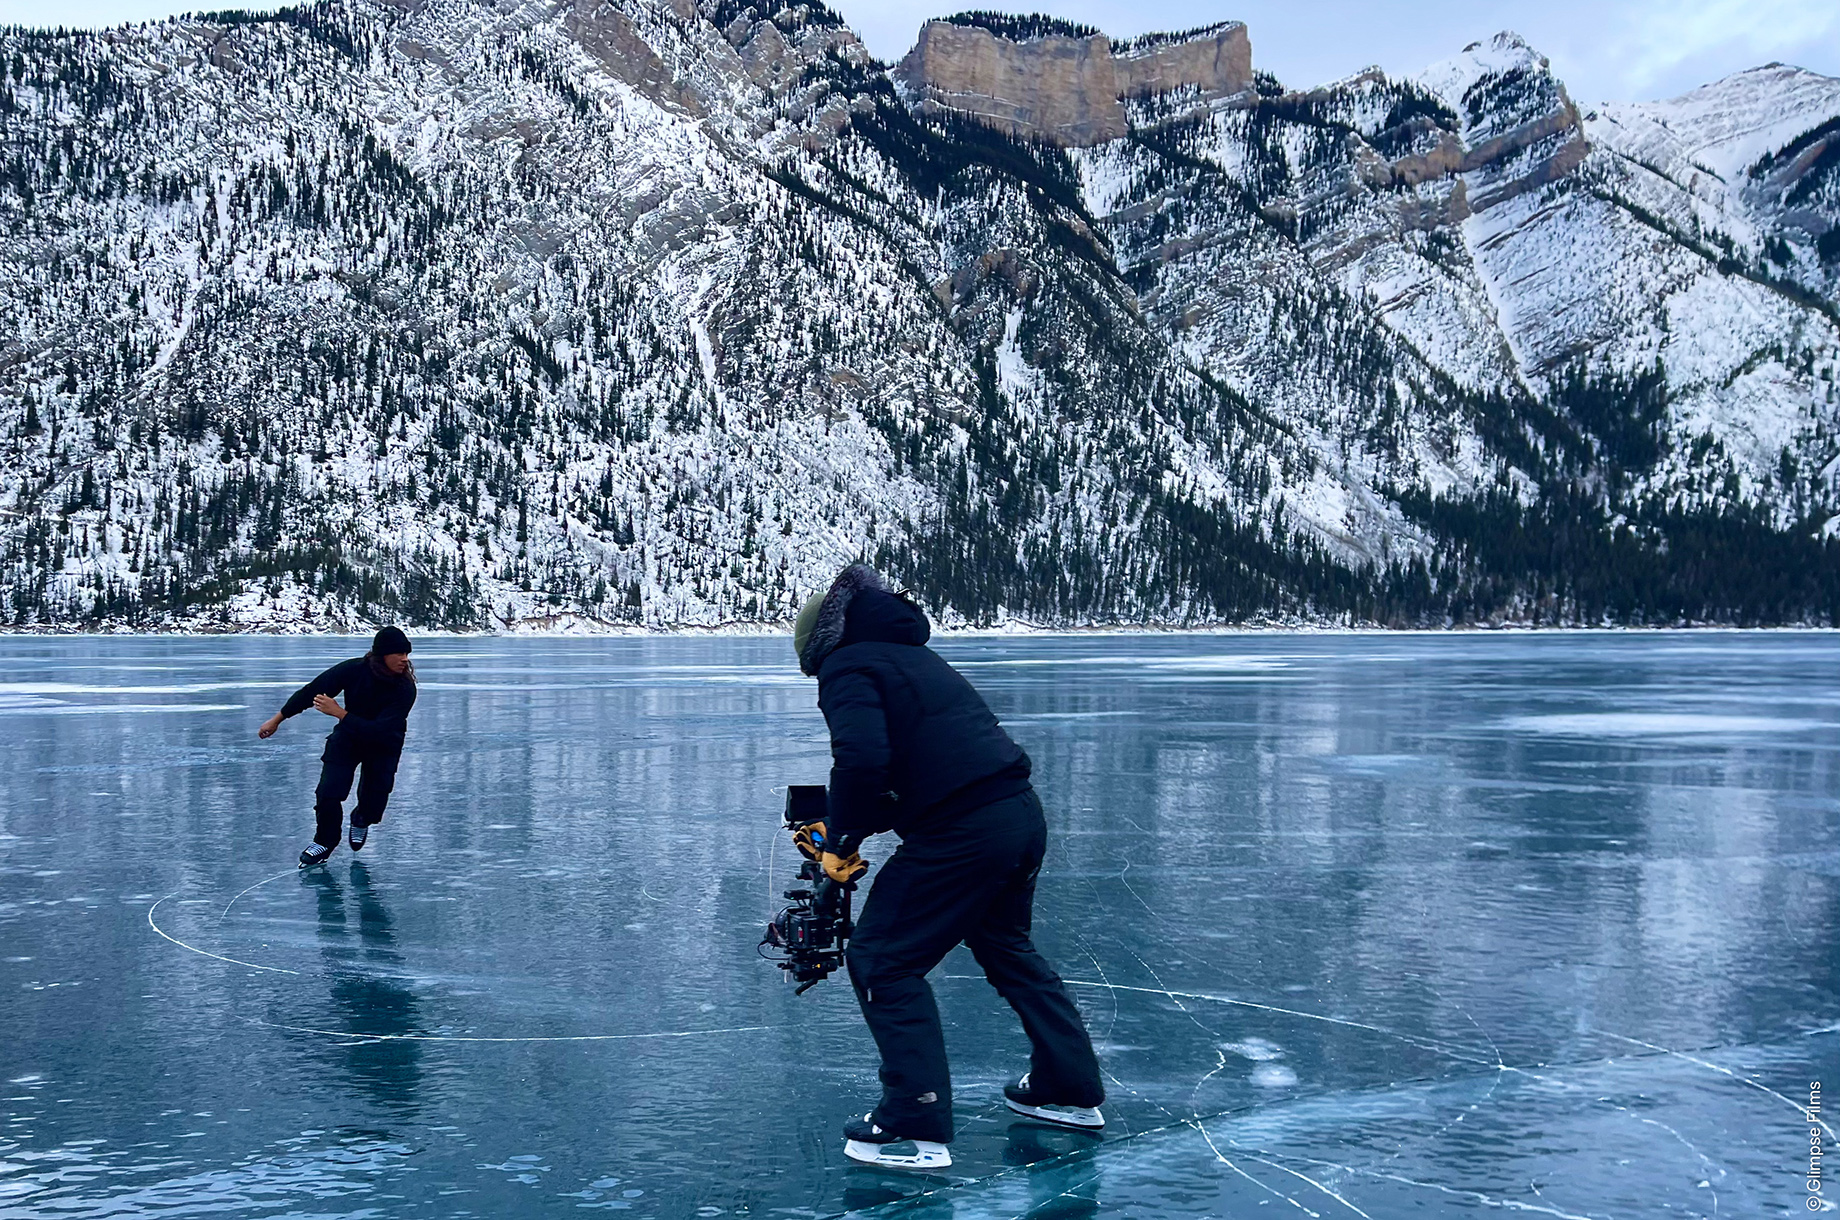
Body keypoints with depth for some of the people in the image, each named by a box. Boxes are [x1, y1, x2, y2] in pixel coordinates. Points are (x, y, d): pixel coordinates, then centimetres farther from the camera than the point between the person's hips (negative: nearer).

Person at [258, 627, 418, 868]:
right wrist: (277, 719, -5)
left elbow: (380, 730, -35)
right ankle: (324, 842, 15)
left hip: (384, 747, -1)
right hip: (348, 738, 1)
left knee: (373, 804, -3)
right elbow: (312, 691, -14)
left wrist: (339, 713, -38)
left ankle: (361, 821, 36)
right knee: (328, 794, -13)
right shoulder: (354, 669, -27)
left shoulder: (405, 689, -30)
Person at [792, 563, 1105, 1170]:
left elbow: (861, 760, -19)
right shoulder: (915, 657, 25)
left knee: (880, 960, 4)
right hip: (1024, 813, 9)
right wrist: (851, 828, 25)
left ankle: (917, 1128, 4)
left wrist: (839, 841, -4)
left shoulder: (848, 668, -2)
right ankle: (1072, 1091, 38)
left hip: (963, 833, -9)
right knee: (1004, 945, 29)